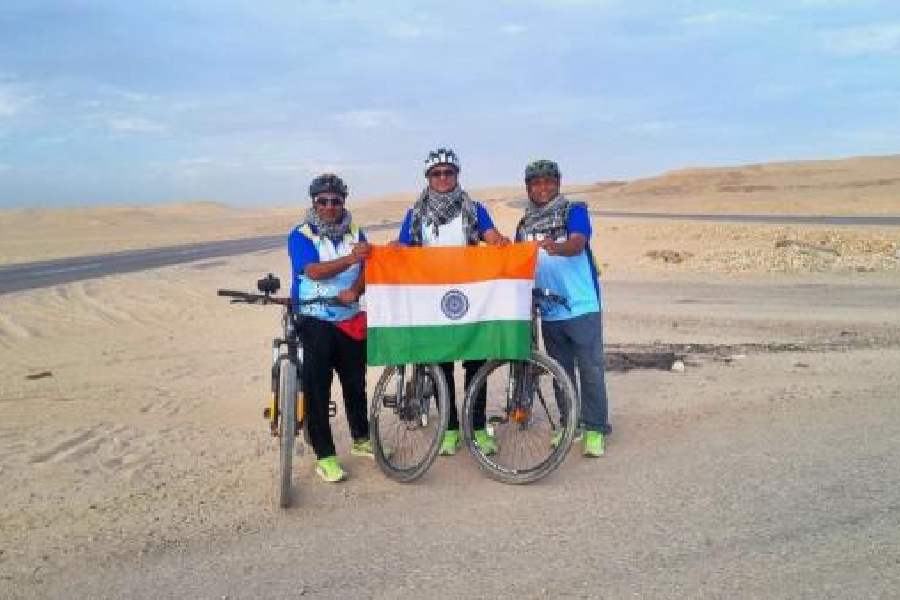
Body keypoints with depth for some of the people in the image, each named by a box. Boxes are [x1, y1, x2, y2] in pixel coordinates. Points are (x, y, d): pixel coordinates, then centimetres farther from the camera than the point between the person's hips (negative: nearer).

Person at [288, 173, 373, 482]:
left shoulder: (355, 234, 8)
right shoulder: (301, 236, -5)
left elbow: (367, 270, -1)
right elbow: (314, 271, -21)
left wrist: (354, 291, -23)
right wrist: (350, 258, -36)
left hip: (351, 320, 4)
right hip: (315, 321, -4)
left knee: (356, 381, 12)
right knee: (317, 389, -5)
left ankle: (361, 439, 31)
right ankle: (324, 456, 3)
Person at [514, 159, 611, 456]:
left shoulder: (573, 210, -4)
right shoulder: (525, 223, 12)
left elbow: (577, 244, -23)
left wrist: (556, 248, -42)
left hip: (582, 306, -5)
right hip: (549, 310, 5)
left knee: (590, 368, -3)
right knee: (561, 370, 12)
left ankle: (595, 429, 6)